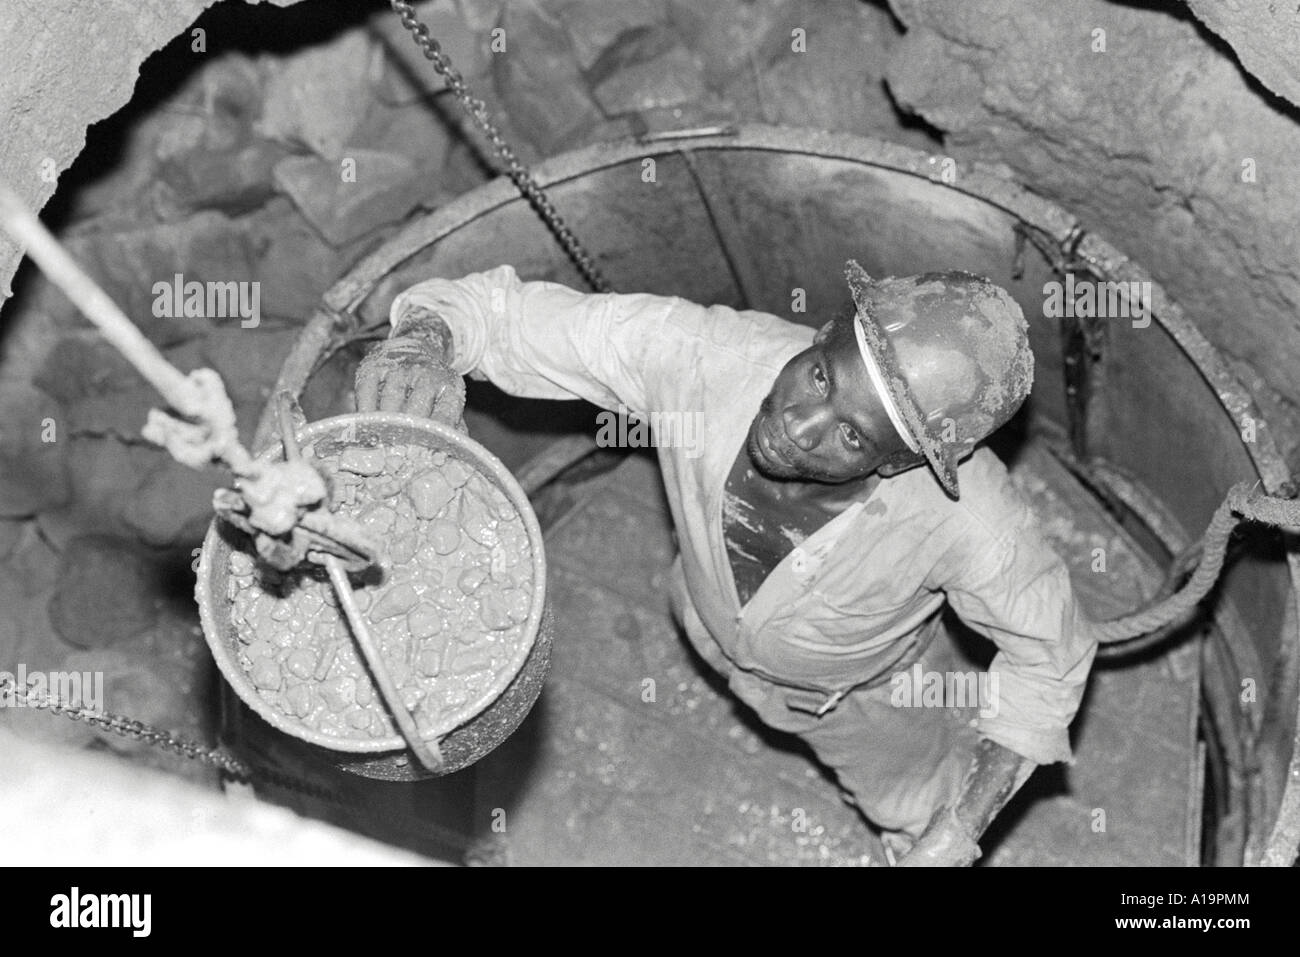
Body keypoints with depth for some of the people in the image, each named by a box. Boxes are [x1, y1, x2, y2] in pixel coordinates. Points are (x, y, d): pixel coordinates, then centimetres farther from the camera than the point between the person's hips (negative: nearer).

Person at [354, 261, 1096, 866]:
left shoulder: (972, 523, -44)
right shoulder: (702, 353, -42)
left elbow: (1048, 656, -24)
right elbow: (504, 314, -32)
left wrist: (960, 829, -28)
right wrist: (425, 343, -55)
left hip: (869, 695, -2)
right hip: (713, 636, 2)